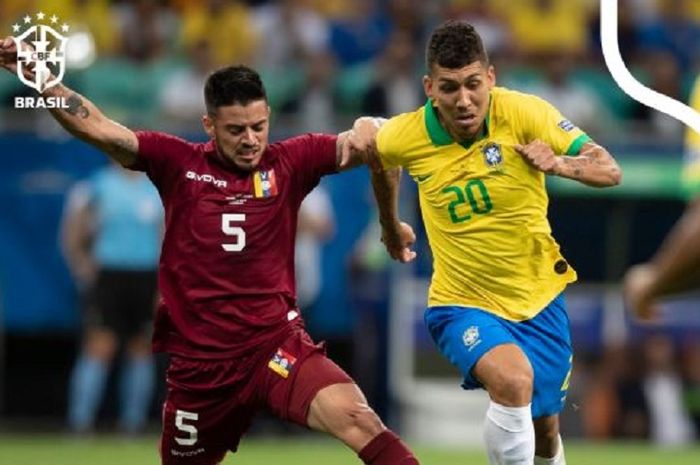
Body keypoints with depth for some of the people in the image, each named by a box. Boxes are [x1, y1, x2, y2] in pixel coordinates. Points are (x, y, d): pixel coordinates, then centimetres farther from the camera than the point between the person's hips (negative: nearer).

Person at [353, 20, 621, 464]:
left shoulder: (523, 112, -19)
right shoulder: (407, 136, -15)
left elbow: (609, 170, -18)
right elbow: (370, 138, 11)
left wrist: (560, 164, -38)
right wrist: (391, 225, 22)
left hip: (539, 297, 2)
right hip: (463, 303, -2)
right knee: (513, 381, -33)